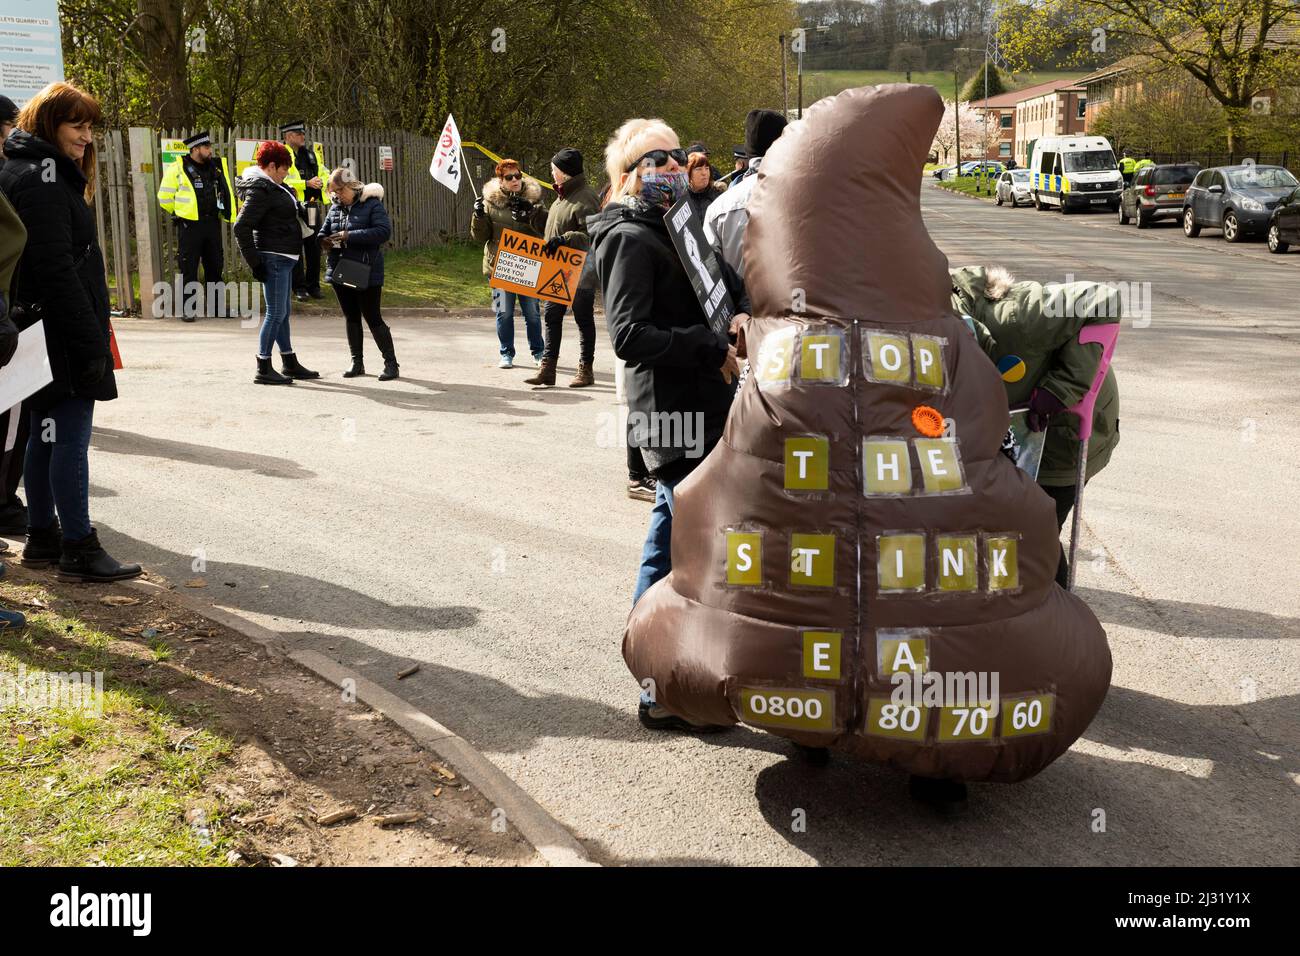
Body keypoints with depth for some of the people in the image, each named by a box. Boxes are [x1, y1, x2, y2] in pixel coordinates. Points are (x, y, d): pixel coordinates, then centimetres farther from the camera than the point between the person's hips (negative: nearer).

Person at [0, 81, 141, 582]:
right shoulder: (43, 175, -13)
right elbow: (57, 268, -20)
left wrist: (89, 333, 17)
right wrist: (90, 341, -21)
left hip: (44, 330, 11)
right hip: (60, 329, -11)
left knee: (46, 435, 14)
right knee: (70, 434, -8)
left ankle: (42, 538, 22)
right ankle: (78, 549, -4)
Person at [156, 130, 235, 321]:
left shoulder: (218, 166, 10)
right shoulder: (178, 168, -6)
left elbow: (226, 193, 24)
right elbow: (165, 197, -1)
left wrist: (227, 213, 17)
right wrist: (180, 212, 6)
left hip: (212, 223, 5)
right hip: (189, 225, -5)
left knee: (215, 265, 11)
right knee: (188, 267, -3)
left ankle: (217, 305, 20)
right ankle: (188, 308, 4)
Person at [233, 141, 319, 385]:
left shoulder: (270, 186, 14)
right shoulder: (260, 190, -16)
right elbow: (241, 227, -21)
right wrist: (254, 262, -20)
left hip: (283, 258, 11)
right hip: (274, 257, -11)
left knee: (283, 312, 16)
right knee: (275, 314, -7)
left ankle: (290, 364, 25)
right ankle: (263, 370, -2)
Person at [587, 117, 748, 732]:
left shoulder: (674, 227, 18)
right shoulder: (632, 238, -12)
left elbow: (729, 285, 23)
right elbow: (628, 335, -22)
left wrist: (741, 316, 1)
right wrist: (712, 349, -20)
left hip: (697, 410, 10)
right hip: (675, 414, -10)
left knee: (671, 535, 19)